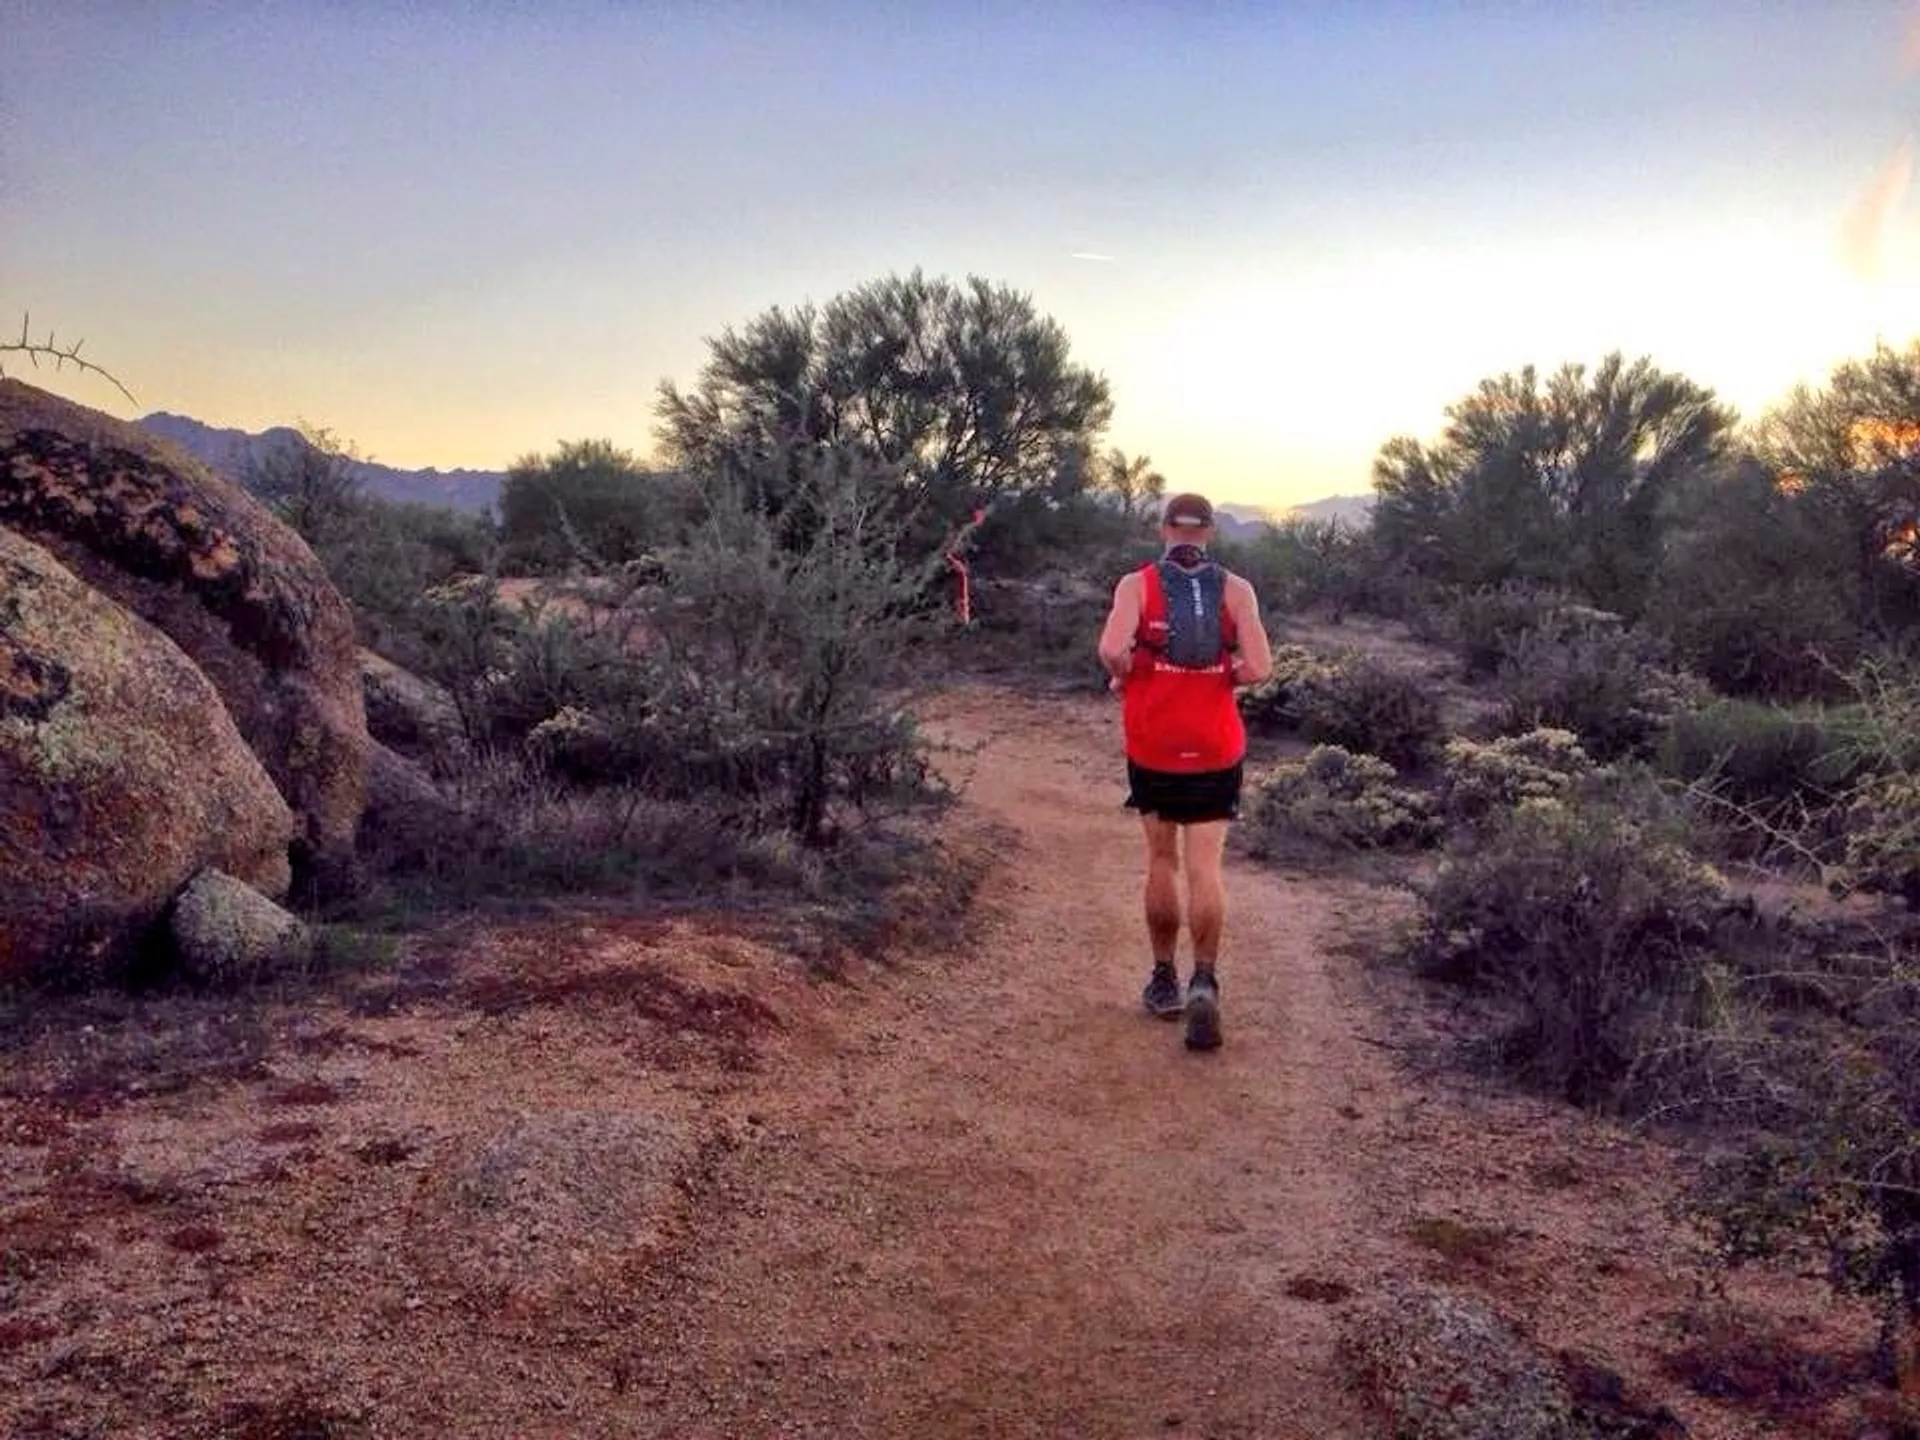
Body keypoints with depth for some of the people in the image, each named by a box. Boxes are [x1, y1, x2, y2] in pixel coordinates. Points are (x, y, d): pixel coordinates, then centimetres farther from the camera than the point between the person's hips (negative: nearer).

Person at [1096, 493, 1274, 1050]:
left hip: (1152, 746, 0)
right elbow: (1258, 668, -12)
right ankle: (1203, 982, -15)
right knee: (1205, 868, 1)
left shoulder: (1137, 584, -4)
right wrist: (1223, 676, 7)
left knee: (1161, 861, 14)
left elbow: (1112, 651, -20)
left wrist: (1124, 680, 0)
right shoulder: (1235, 590, -2)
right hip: (1215, 750, 0)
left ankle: (1164, 980, 22)